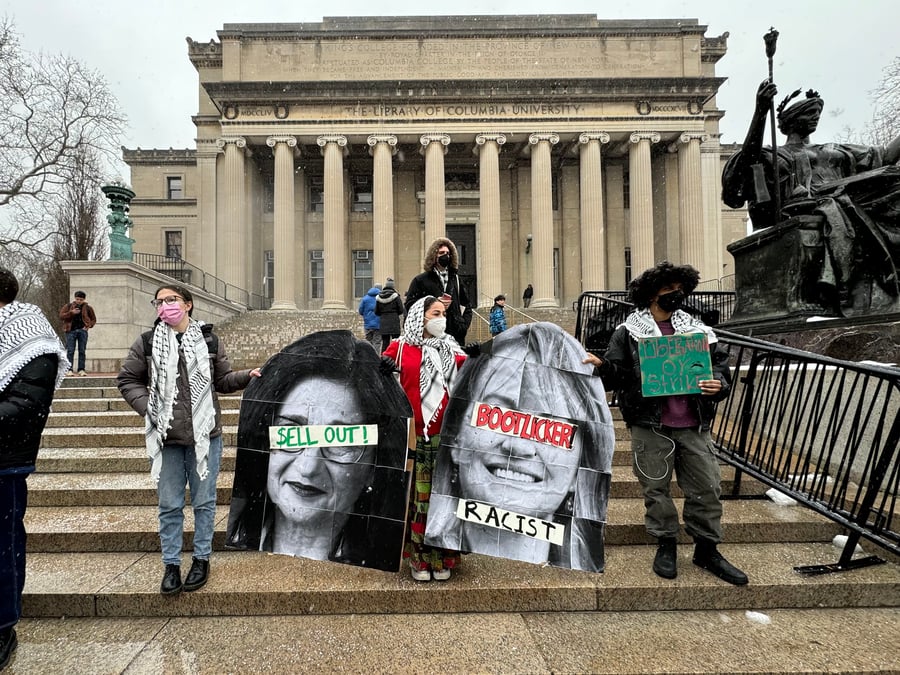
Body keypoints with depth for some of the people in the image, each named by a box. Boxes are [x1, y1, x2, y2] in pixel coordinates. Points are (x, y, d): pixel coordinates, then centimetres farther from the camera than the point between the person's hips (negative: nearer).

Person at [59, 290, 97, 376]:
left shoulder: (88, 308, 11)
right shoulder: (68, 306, 10)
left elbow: (93, 319, 16)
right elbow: (61, 316, 2)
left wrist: (89, 325, -2)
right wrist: (71, 312, -12)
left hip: (82, 330, 1)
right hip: (71, 331, -1)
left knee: (82, 351, 1)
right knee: (70, 351, -3)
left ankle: (81, 369, 5)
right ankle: (69, 370, -2)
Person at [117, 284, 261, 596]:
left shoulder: (209, 340, 2)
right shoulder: (146, 343, 2)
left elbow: (223, 380, 8)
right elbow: (127, 380, 9)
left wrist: (248, 375, -10)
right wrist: (146, 406, -6)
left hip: (205, 435, 0)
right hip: (166, 438, 0)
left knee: (204, 501, 11)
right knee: (170, 505, 11)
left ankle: (202, 559, 27)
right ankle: (171, 564, 26)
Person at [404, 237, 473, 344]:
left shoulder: (455, 279, 21)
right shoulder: (420, 280, 7)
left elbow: (466, 306, 25)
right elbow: (409, 305, -1)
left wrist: (464, 325, 8)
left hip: (455, 336, 4)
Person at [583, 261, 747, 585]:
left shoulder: (697, 329, 11)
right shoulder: (628, 333, 0)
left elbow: (720, 365, 12)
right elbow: (616, 375, -1)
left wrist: (719, 383, -9)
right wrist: (602, 367, -23)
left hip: (693, 425, 3)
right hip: (650, 426, -3)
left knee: (707, 487, 9)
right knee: (656, 488, 7)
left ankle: (707, 549, 29)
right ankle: (666, 545, 28)